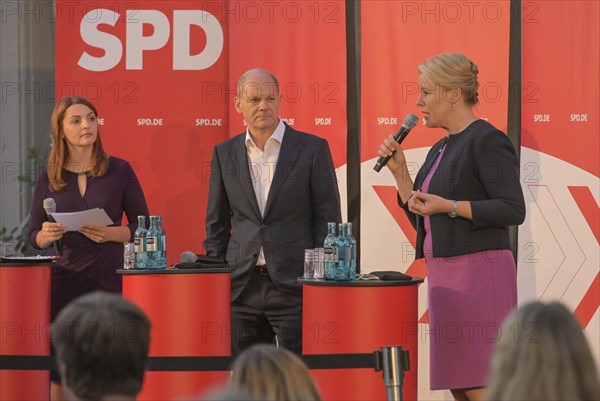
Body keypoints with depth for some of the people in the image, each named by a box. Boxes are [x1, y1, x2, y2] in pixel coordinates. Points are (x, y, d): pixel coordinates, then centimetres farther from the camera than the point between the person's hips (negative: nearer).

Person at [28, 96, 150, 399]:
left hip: (108, 277, -1)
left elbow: (144, 227, 5)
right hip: (64, 279, 1)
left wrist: (110, 233, -13)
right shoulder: (49, 178, 7)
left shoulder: (119, 170, 4)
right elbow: (34, 236, 12)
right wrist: (46, 235, -11)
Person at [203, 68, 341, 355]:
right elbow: (217, 224, 15)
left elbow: (328, 218, 1)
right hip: (242, 286, 3)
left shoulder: (312, 149, 0)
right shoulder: (224, 154, 9)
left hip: (295, 285, -3)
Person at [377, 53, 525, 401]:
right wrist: (399, 171, 9)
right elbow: (423, 221, 20)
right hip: (446, 275, 9)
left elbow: (513, 210, -17)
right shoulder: (441, 150, 18)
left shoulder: (487, 140, -10)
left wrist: (449, 206, -21)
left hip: (478, 272, -9)